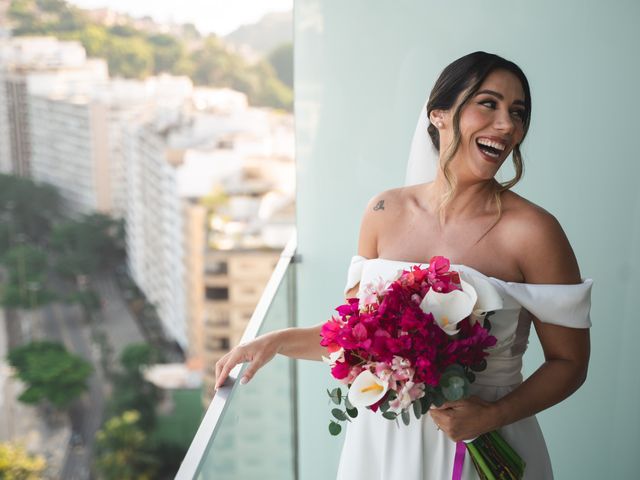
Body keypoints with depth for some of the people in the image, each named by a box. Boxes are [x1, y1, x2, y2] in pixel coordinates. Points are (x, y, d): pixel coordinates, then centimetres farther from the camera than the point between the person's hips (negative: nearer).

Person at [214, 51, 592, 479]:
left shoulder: (532, 231, -15)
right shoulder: (385, 212, -5)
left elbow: (569, 362, -7)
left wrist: (492, 415, -19)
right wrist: (279, 341, -6)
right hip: (384, 440, 3)